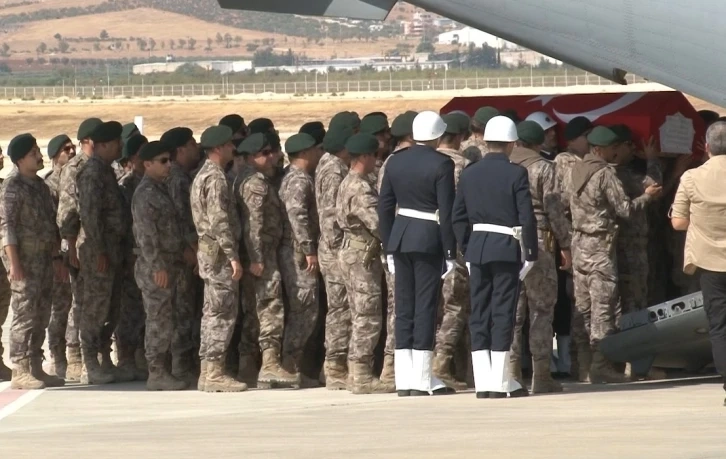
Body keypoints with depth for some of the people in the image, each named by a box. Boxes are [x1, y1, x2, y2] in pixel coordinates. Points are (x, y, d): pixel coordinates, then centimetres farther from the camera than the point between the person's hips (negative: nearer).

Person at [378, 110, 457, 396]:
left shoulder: (395, 162, 7)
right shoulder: (441, 164, -9)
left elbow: (384, 207, 10)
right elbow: (446, 211, -12)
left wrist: (388, 248, 16)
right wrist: (450, 253, -7)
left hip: (400, 238, 5)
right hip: (429, 240, -5)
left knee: (404, 308, 9)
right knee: (425, 308, -2)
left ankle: (404, 379, 8)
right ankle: (421, 381, -3)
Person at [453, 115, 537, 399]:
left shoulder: (469, 174, 6)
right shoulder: (516, 174, -8)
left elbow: (458, 216, 8)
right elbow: (527, 217, -11)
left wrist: (467, 249, 16)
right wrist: (530, 253, -3)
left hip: (477, 248, 4)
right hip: (507, 248, -4)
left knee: (479, 314, 7)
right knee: (503, 313, -2)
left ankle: (482, 381, 4)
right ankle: (500, 382, -4)